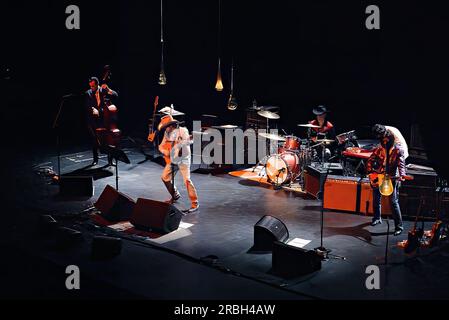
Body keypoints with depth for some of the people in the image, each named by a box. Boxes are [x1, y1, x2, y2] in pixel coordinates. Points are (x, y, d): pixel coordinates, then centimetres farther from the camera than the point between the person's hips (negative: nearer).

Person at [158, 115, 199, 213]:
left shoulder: (182, 131, -14)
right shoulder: (167, 133, 6)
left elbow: (188, 140, -30)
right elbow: (161, 146, 9)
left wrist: (188, 141, -52)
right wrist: (164, 151, -11)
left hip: (183, 159, -8)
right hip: (172, 159, 8)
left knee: (187, 180, -17)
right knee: (165, 177, 13)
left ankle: (195, 203, -15)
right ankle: (175, 195, 34)